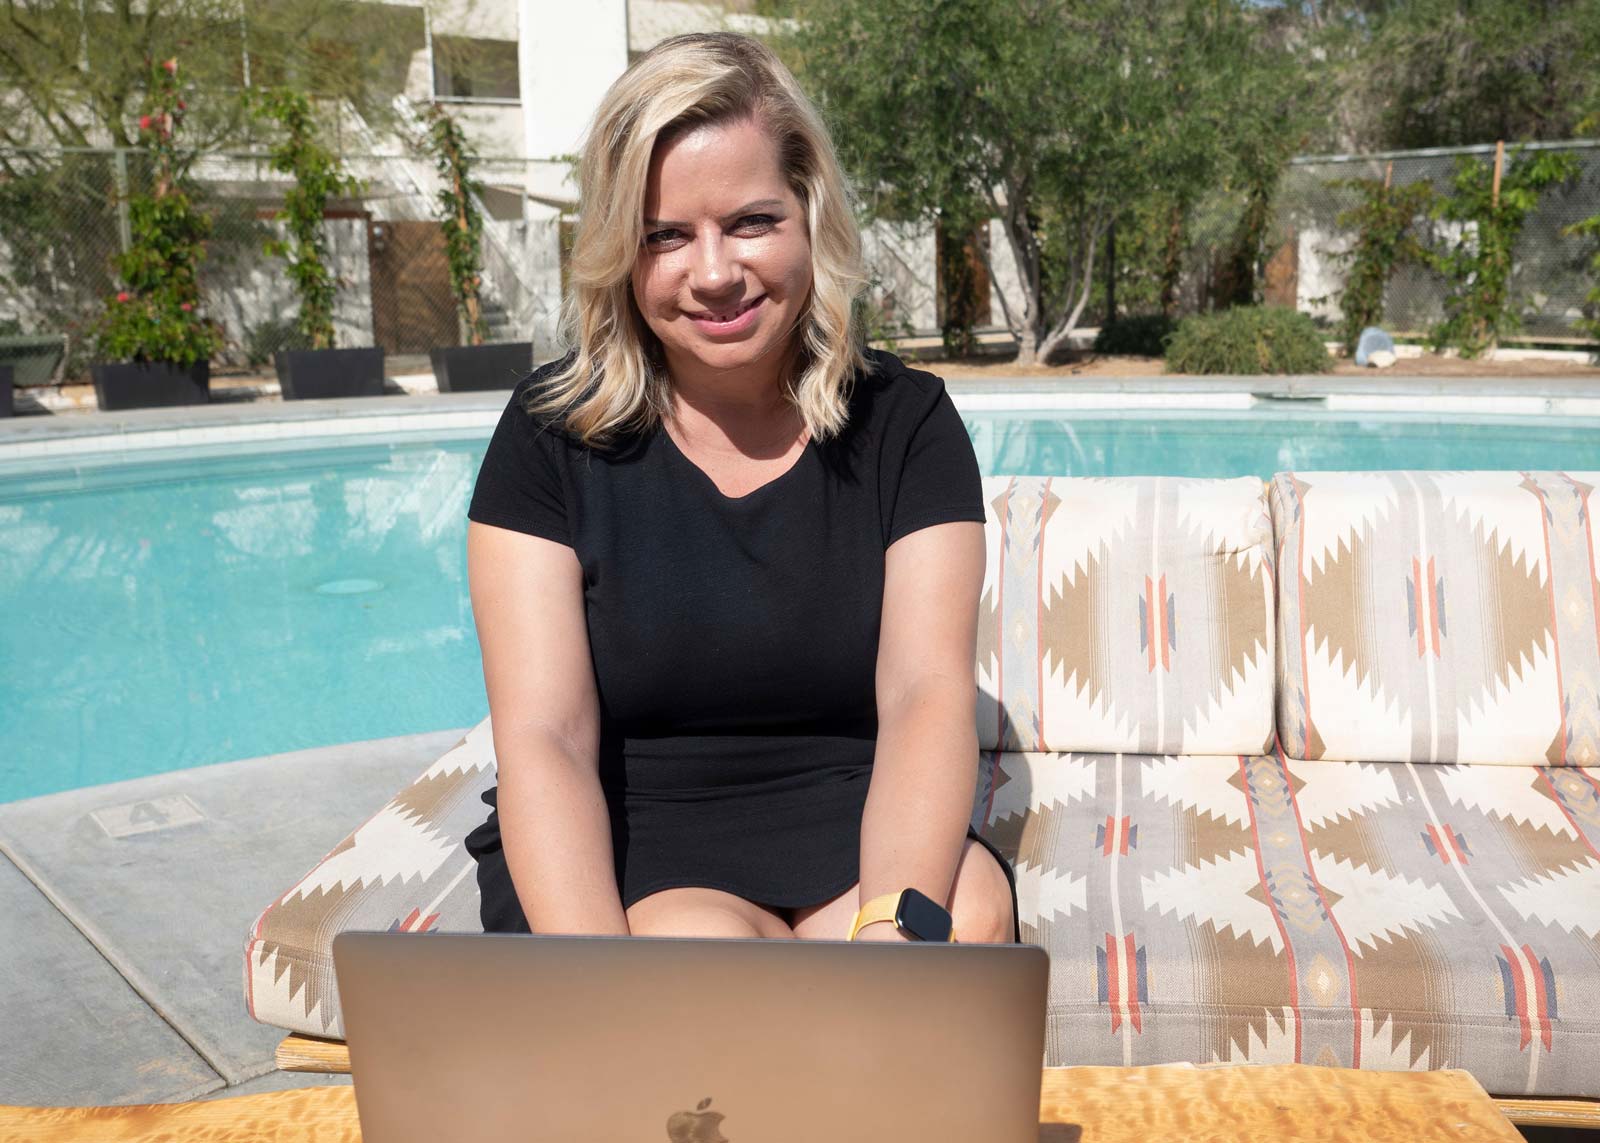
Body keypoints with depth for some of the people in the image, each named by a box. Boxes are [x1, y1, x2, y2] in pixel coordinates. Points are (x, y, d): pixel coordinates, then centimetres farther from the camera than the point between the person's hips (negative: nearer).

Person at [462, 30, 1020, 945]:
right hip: (624, 853, -1)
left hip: (848, 836, 2)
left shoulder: (905, 422, -1)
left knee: (969, 911, -30)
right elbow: (542, 738, -13)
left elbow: (928, 695, -13)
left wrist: (895, 928, -33)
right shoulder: (553, 433, -4)